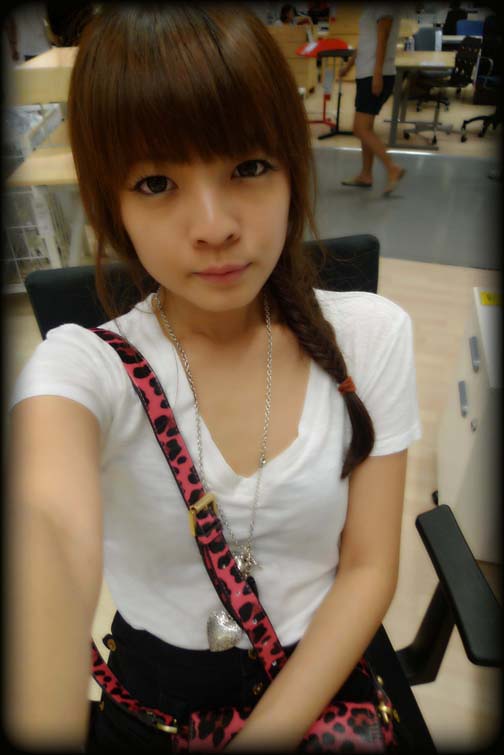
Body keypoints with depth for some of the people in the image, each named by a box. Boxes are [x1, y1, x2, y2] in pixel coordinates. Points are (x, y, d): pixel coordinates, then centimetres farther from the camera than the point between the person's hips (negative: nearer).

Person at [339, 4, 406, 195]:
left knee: (360, 129, -13)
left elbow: (382, 39, -18)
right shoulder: (371, 6, 16)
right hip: (365, 73, 10)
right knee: (365, 128, 11)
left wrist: (377, 74, -23)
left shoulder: (385, 6, -11)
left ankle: (393, 168, -12)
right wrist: (349, 64, 29)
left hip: (375, 75, -10)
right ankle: (365, 175, 18)